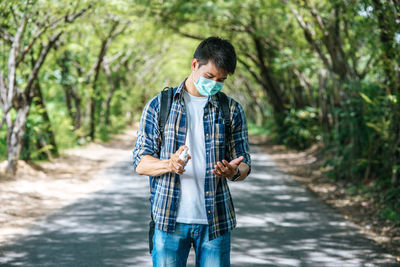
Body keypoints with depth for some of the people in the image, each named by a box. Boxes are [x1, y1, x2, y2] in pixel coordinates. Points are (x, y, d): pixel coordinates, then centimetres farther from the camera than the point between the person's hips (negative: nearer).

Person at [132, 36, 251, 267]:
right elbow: (140, 163, 1)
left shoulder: (232, 110, 7)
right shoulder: (159, 106, 3)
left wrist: (233, 171, -17)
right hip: (170, 218, -1)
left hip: (216, 220, 1)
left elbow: (245, 165, 8)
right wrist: (169, 164, -21)